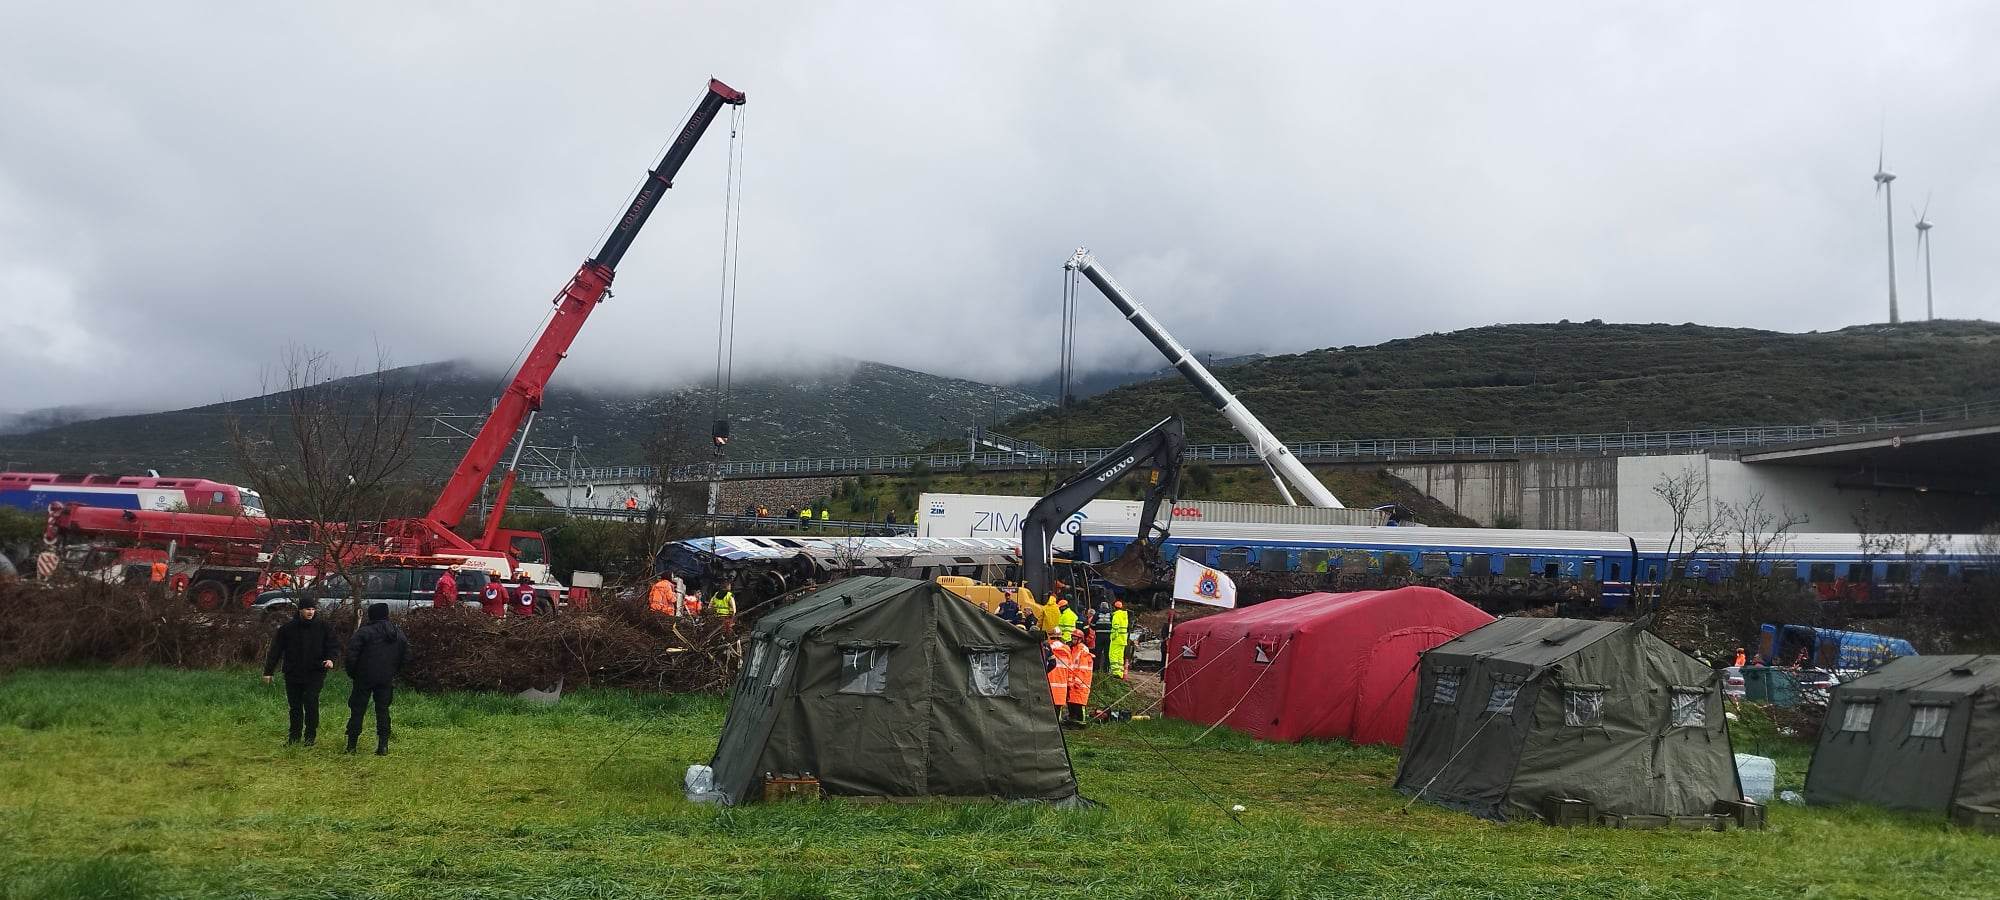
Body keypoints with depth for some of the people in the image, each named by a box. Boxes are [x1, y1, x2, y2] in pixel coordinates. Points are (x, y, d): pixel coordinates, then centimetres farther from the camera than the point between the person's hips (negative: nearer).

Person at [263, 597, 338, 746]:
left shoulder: (323, 627, 1)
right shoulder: (287, 628, 3)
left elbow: (334, 646, 3)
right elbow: (275, 650, 7)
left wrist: (331, 659, -18)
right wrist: (268, 671, 5)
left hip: (314, 674, -2)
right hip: (292, 674, 2)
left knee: (311, 704, -10)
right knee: (295, 707, 10)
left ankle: (310, 736, 3)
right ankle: (294, 735, 24)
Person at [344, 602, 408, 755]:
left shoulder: (364, 632, -10)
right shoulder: (398, 633, 6)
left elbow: (351, 653, -15)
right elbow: (406, 655, 10)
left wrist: (351, 672, -1)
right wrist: (395, 672, 16)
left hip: (365, 678, -4)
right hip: (387, 679, 4)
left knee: (357, 710, 5)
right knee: (383, 710, 9)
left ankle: (351, 745, 6)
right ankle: (383, 745, 3)